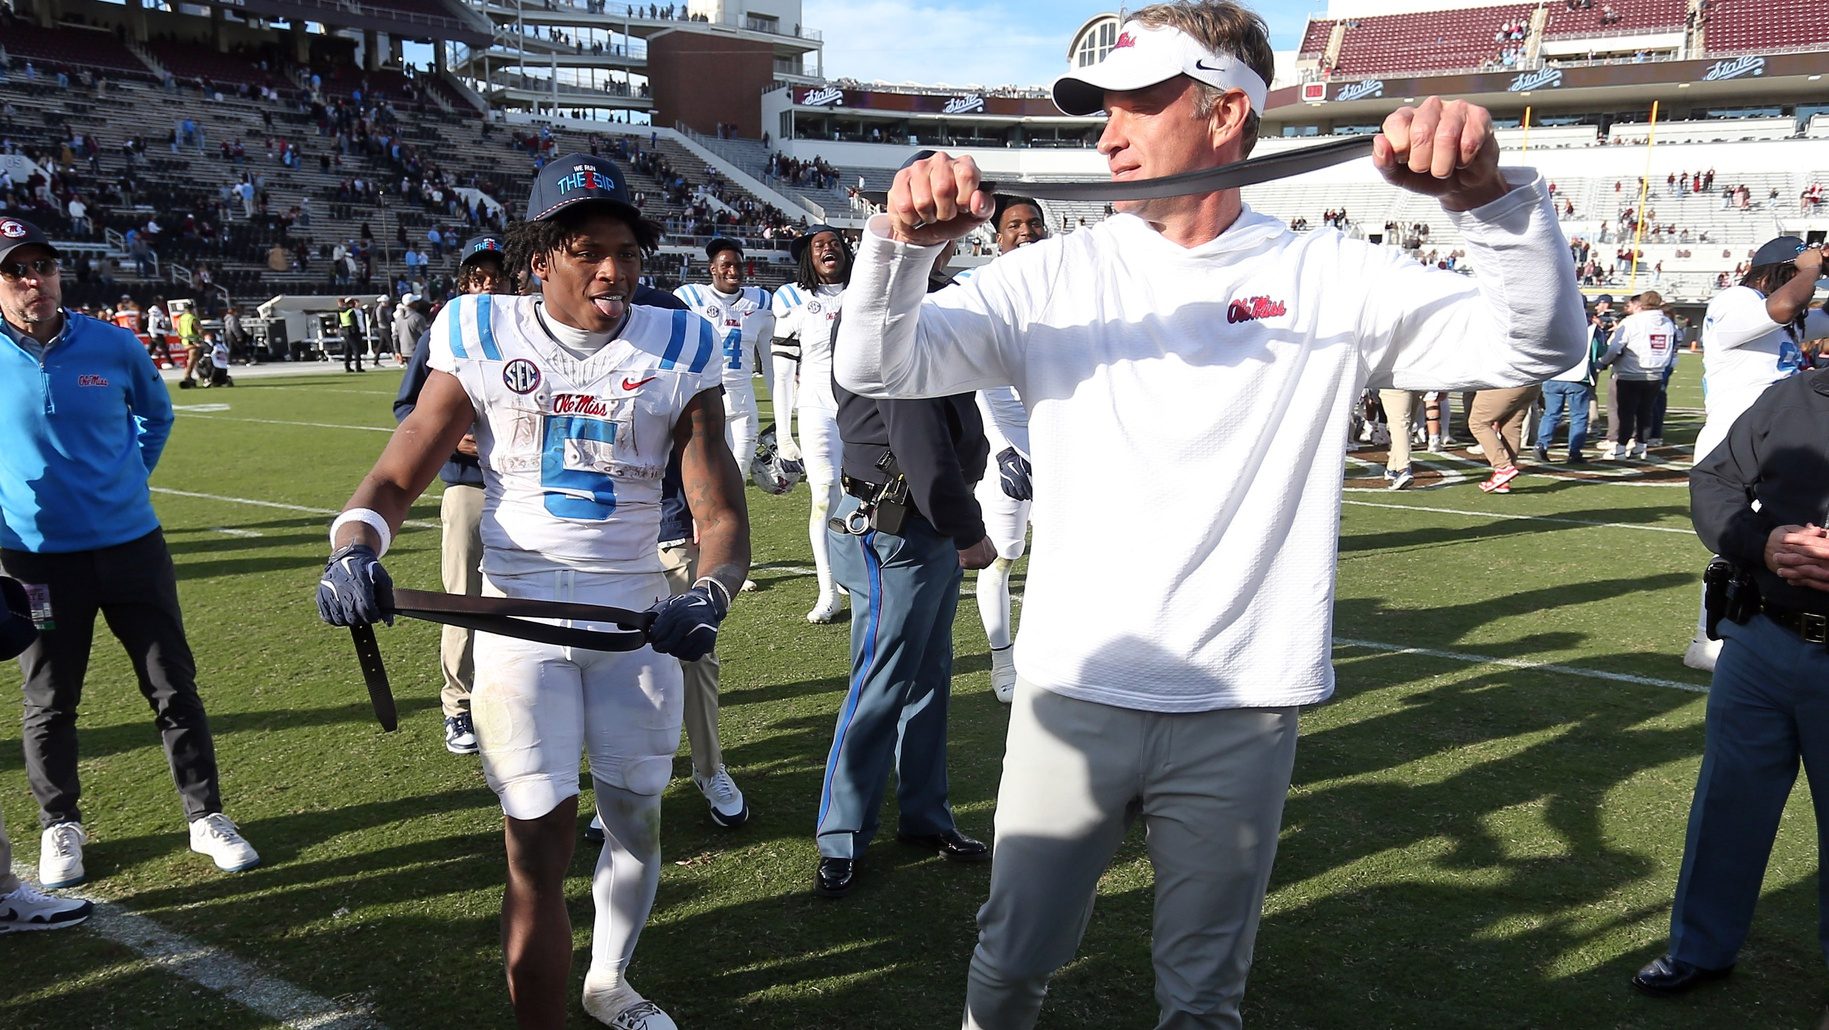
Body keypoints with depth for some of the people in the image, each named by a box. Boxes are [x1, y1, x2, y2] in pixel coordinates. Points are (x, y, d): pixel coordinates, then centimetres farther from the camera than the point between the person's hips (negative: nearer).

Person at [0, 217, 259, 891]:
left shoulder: (113, 346, -1)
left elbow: (156, 412, 19)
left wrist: (131, 473, 8)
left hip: (131, 544, 1)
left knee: (175, 687, 6)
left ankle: (206, 817, 17)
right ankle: (59, 825, 29)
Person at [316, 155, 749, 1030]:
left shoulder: (675, 350, -4)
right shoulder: (482, 337, -4)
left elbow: (720, 512, -7)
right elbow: (395, 478, -4)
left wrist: (709, 593, -28)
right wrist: (355, 546, -26)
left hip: (636, 618, 2)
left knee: (635, 824, 16)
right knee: (538, 847, -3)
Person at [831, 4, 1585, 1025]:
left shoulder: (1330, 279, -2)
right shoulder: (1059, 275, -1)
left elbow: (1540, 345, -8)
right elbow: (877, 366, -4)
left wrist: (1491, 195, -27)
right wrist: (902, 243, -25)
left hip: (1243, 712, 0)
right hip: (1075, 694, 1)